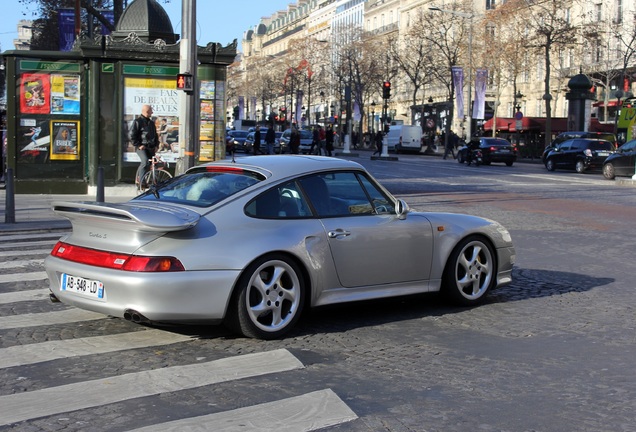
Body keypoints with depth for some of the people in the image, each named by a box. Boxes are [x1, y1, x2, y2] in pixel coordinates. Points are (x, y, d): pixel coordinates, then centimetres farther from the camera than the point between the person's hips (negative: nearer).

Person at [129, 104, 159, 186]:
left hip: (151, 148, 7)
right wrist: (138, 145, -12)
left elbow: (155, 135, 28)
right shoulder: (137, 121, -3)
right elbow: (132, 136, -7)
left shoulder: (151, 123, 20)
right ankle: (141, 182, -25)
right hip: (141, 147, -7)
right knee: (145, 161, -27)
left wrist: (156, 145, 14)